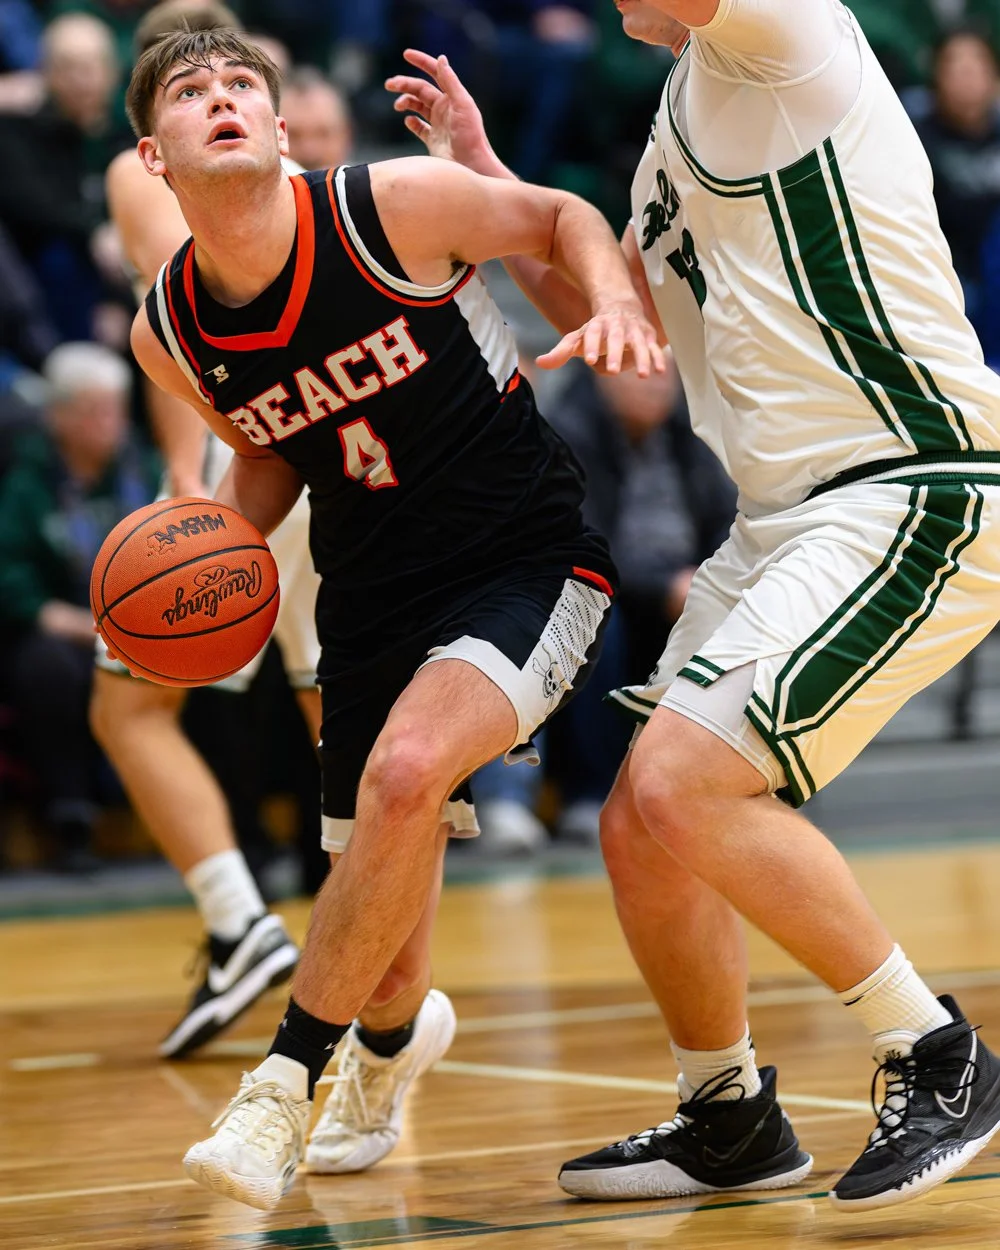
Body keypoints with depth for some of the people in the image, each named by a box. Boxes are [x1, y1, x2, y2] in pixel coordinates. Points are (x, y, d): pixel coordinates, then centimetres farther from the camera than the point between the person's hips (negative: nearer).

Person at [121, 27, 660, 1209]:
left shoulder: (391, 205, -18)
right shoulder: (169, 333, -4)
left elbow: (561, 215, -1)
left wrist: (617, 300, -21)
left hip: (528, 558, -5)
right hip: (373, 596, 5)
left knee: (407, 769, -31)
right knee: (377, 876, 12)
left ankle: (285, 1079, -15)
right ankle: (399, 1028, 52)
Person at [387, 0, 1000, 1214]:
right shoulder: (688, 113, 21)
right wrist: (478, 171, 28)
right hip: (790, 514, 10)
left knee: (680, 786, -21)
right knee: (643, 829, 10)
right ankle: (729, 1118, 28)